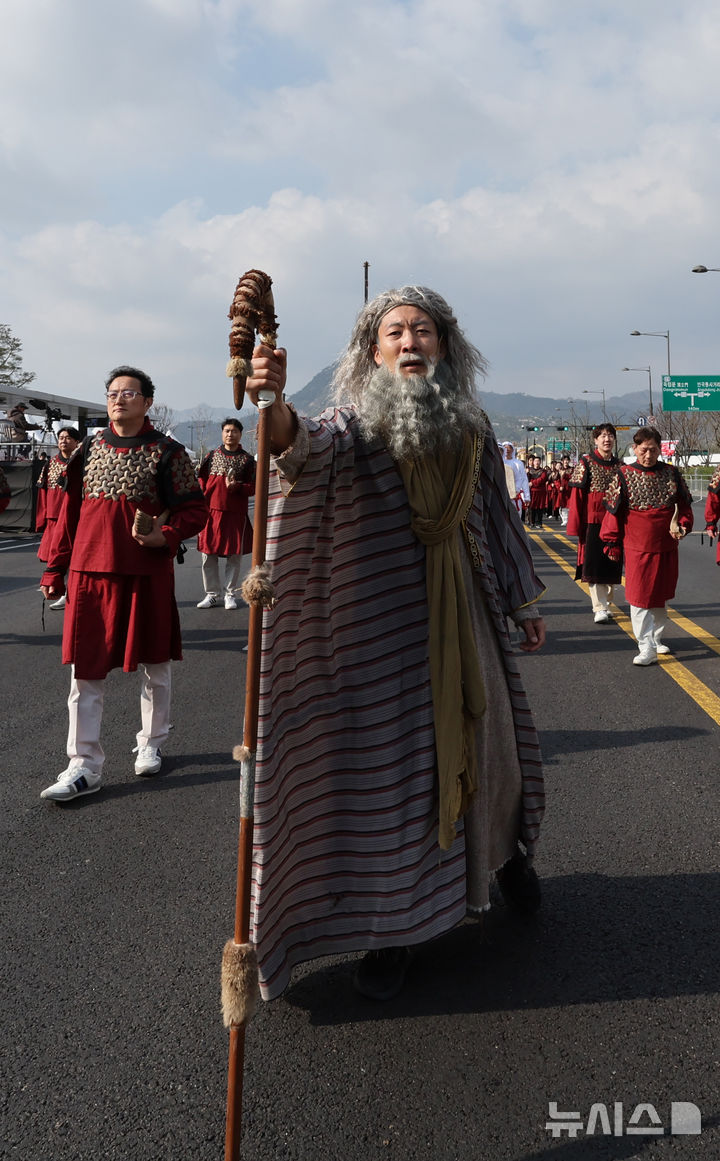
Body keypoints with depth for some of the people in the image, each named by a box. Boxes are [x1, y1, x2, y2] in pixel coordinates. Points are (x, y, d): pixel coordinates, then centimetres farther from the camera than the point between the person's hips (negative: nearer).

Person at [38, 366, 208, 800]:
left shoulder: (167, 452, -1)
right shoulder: (90, 449, 9)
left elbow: (195, 509, -1)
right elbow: (71, 511, 12)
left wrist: (165, 536, -20)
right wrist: (55, 567, 9)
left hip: (148, 573, -2)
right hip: (91, 572, 3)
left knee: (154, 663, 11)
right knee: (86, 668, 2)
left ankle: (152, 742, 32)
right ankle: (85, 766, 9)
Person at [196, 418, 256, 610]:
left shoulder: (247, 460, 4)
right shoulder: (211, 456, 9)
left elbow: (253, 487, 1)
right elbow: (202, 482, 11)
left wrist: (237, 486, -17)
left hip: (236, 514, -2)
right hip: (211, 512, 2)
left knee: (234, 555, 3)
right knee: (208, 555, 4)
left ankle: (231, 594, 15)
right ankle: (212, 594, 16)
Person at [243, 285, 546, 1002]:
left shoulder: (471, 429, 7)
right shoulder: (355, 425, -8)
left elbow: (497, 517, 16)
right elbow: (310, 449, -32)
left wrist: (524, 602, 20)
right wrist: (276, 410, -54)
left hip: (465, 619, 4)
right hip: (381, 624, -4)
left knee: (488, 738, 17)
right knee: (385, 759, 1)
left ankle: (503, 847, 48)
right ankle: (391, 924, 17)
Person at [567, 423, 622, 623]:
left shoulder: (619, 465, 11)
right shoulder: (586, 462, -2)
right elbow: (576, 495, -6)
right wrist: (575, 525, -10)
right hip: (593, 522, -4)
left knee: (612, 566, 8)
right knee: (594, 566, -5)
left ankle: (606, 604, 21)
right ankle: (599, 608, -3)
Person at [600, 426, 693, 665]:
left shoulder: (672, 474, 3)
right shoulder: (624, 475, -4)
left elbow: (684, 505, 12)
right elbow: (614, 511, 0)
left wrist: (682, 526, -7)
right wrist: (612, 543, 0)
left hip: (666, 546, 3)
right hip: (637, 547, -3)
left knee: (660, 595, 15)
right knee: (639, 597, -7)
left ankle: (656, 638, 33)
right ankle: (646, 649, -5)